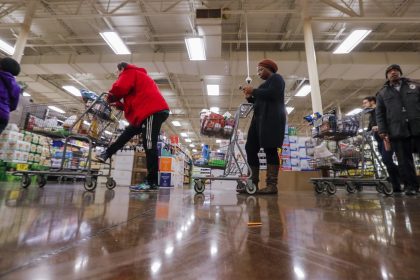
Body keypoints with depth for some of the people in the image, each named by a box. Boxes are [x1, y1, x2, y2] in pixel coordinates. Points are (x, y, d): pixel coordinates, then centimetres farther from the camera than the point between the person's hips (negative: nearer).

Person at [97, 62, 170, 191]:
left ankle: (151, 182, -14)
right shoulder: (139, 76, 37)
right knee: (128, 132, 21)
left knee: (149, 145, -14)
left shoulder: (130, 73, 9)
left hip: (153, 111, -10)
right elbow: (135, 99, 32)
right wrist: (118, 104, 24)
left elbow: (120, 88, -10)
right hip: (155, 110, 10)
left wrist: (111, 99, 9)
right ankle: (107, 154, 32)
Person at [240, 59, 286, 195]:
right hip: (260, 118, 9)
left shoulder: (276, 78, 6)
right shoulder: (267, 83, 30)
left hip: (271, 118, -9)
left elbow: (272, 94, -14)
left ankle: (272, 185, -13)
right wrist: (250, 98, 15)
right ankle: (254, 184, -1)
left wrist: (254, 91, -5)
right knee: (250, 149, -1)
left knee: (270, 150, -15)